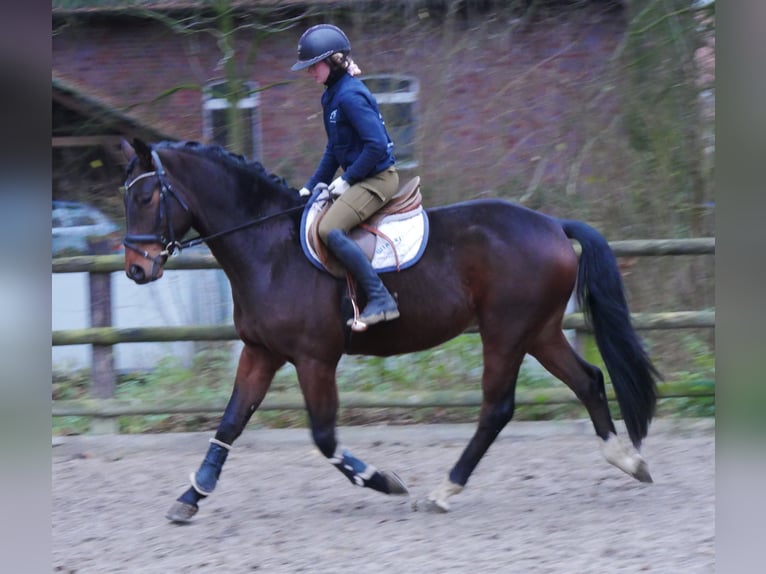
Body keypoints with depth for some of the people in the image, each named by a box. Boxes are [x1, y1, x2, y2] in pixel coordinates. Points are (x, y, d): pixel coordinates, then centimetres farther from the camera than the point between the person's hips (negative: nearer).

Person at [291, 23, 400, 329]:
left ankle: (381, 300, -26)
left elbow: (377, 145, -25)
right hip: (360, 179, 11)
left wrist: (347, 179, -18)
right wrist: (312, 186, 14)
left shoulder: (350, 96, -19)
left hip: (377, 178, -11)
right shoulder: (333, 95, 13)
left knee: (330, 230, -27)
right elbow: (335, 149, 21)